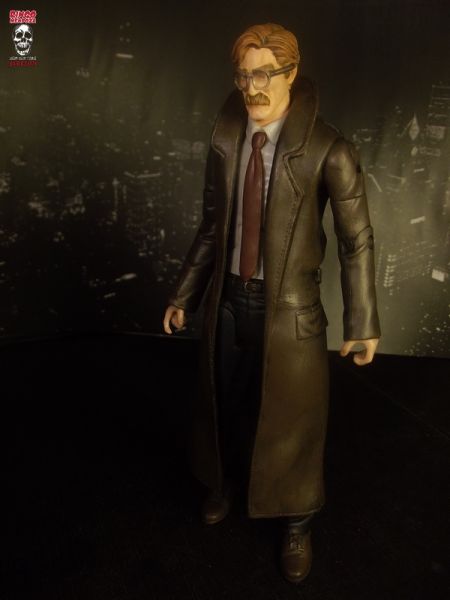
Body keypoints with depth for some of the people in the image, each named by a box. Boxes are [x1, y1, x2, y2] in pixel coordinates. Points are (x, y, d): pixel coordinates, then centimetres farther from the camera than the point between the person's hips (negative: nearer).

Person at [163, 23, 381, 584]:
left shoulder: (327, 150, -14)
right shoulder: (224, 141, 0)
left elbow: (357, 241, -9)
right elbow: (211, 225, 7)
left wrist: (361, 322, -8)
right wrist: (185, 294, 9)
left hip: (289, 305, -4)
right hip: (228, 298, 4)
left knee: (291, 417, 11)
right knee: (225, 404, 20)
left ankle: (296, 523, 37)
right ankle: (226, 481, 50)